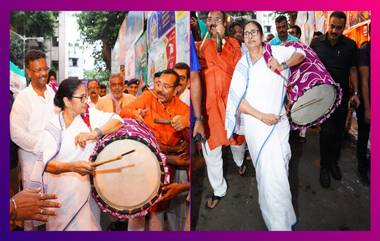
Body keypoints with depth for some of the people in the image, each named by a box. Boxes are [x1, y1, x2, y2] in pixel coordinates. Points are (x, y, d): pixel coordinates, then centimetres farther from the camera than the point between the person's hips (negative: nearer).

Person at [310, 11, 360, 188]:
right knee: (327, 131, -7)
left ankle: (334, 162, 33)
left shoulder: (350, 45, -4)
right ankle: (325, 167, 11)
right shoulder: (316, 43, -4)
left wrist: (355, 92, -6)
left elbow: (353, 70, 1)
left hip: (342, 96, 2)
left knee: (339, 131, 12)